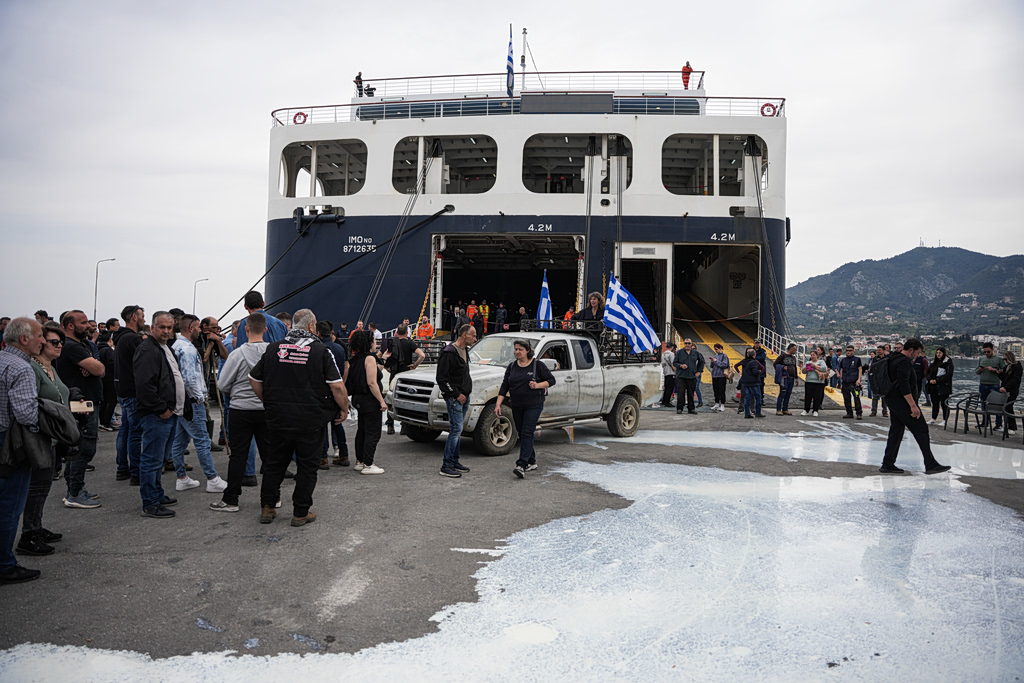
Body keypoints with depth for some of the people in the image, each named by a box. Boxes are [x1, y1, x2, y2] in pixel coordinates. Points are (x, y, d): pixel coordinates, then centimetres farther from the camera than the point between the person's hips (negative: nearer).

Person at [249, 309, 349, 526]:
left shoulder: (273, 348, 4)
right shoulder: (320, 351, -8)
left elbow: (254, 380, 10)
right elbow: (337, 386, -12)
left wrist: (269, 403, 22)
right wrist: (344, 408, 2)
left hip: (278, 418, 4)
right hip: (311, 420, -3)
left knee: (275, 462, 17)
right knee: (307, 465, 7)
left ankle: (267, 508, 22)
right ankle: (301, 513, 13)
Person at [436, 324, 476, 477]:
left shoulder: (464, 351, 14)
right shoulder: (449, 353, -16)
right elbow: (441, 378, -19)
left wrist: (466, 393, 15)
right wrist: (457, 394, -17)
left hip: (464, 397, 9)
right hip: (454, 398, -9)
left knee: (458, 430, 13)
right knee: (456, 430, -10)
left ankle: (454, 462, 21)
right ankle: (446, 467, -6)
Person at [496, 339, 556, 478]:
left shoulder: (537, 365, -4)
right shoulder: (512, 366, 9)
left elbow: (551, 380, 0)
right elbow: (505, 386, 8)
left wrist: (538, 385, -16)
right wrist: (498, 404, 1)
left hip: (534, 405, -5)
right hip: (517, 407, 5)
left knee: (527, 433, -13)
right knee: (522, 434, 10)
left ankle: (522, 465, -19)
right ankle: (532, 462, 24)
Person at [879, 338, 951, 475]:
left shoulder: (894, 360, 16)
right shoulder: (904, 362, -15)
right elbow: (904, 385, -25)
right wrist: (913, 405, -26)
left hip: (893, 401, 10)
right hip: (903, 402, -10)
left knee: (896, 432, 11)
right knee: (921, 430, -4)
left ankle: (887, 465, 10)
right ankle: (931, 465, -1)